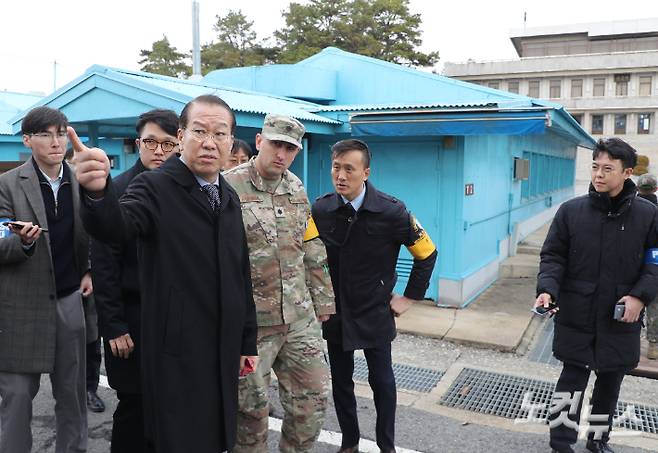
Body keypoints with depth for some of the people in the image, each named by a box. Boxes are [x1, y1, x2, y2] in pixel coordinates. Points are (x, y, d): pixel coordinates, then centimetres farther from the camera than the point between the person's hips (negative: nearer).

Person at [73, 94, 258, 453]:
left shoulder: (230, 198, 10)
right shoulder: (155, 187, -10)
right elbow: (114, 227, -30)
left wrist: (247, 342, 14)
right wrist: (97, 191, -52)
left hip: (224, 353, 6)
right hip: (176, 355, -6)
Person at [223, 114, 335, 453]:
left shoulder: (296, 188, 9)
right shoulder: (227, 187, -10)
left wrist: (322, 300, 14)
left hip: (301, 319, 5)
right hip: (250, 322, -5)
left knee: (313, 398, 12)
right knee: (252, 407, 10)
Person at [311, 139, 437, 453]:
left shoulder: (392, 211, -16)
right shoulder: (320, 210, -9)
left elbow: (427, 253, -5)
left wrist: (410, 297, -3)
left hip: (375, 315, -2)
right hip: (334, 313, 3)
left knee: (382, 381, 10)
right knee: (340, 381, 14)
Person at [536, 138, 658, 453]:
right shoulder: (571, 211, -4)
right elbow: (553, 256, -1)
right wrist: (547, 289, -17)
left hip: (621, 319, 2)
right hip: (576, 316, -1)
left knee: (610, 381, 17)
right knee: (572, 378, 3)